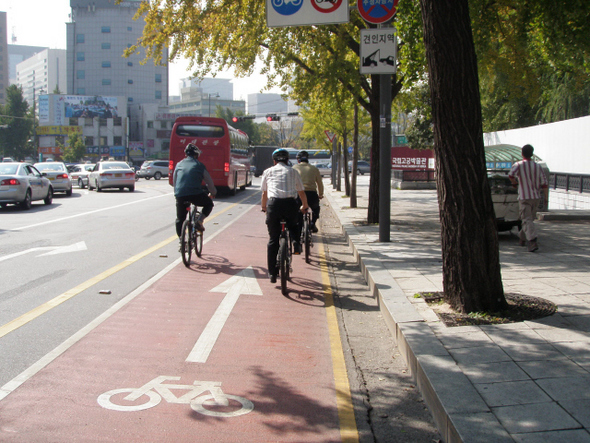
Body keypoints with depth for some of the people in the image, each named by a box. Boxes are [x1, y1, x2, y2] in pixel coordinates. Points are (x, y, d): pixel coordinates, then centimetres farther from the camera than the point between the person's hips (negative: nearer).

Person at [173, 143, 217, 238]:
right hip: (195, 194, -3)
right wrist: (213, 193, 35)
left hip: (180, 195, 3)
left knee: (180, 219, 20)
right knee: (209, 203, 26)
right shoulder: (199, 165, 13)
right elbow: (209, 181, 18)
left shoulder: (179, 164, 19)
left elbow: (174, 182, 27)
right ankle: (200, 221, 5)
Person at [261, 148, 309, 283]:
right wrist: (304, 206, 39)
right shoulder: (293, 172, 19)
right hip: (290, 203, 0)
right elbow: (301, 192, 22)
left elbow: (264, 193, 25)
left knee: (273, 240, 8)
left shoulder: (268, 172, 19)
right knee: (293, 225, 33)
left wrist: (264, 207, 41)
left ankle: (272, 273, 7)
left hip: (273, 204, 0)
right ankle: (296, 242, 3)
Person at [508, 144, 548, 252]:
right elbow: (544, 183, 3)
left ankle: (533, 241, -27)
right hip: (536, 197, 5)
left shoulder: (518, 165, -3)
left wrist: (515, 182, 0)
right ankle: (522, 238, 33)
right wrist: (546, 197, 5)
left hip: (524, 197, -5)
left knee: (527, 220, -10)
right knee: (530, 219, 20)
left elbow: (511, 175, -20)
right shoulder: (537, 166, 8)